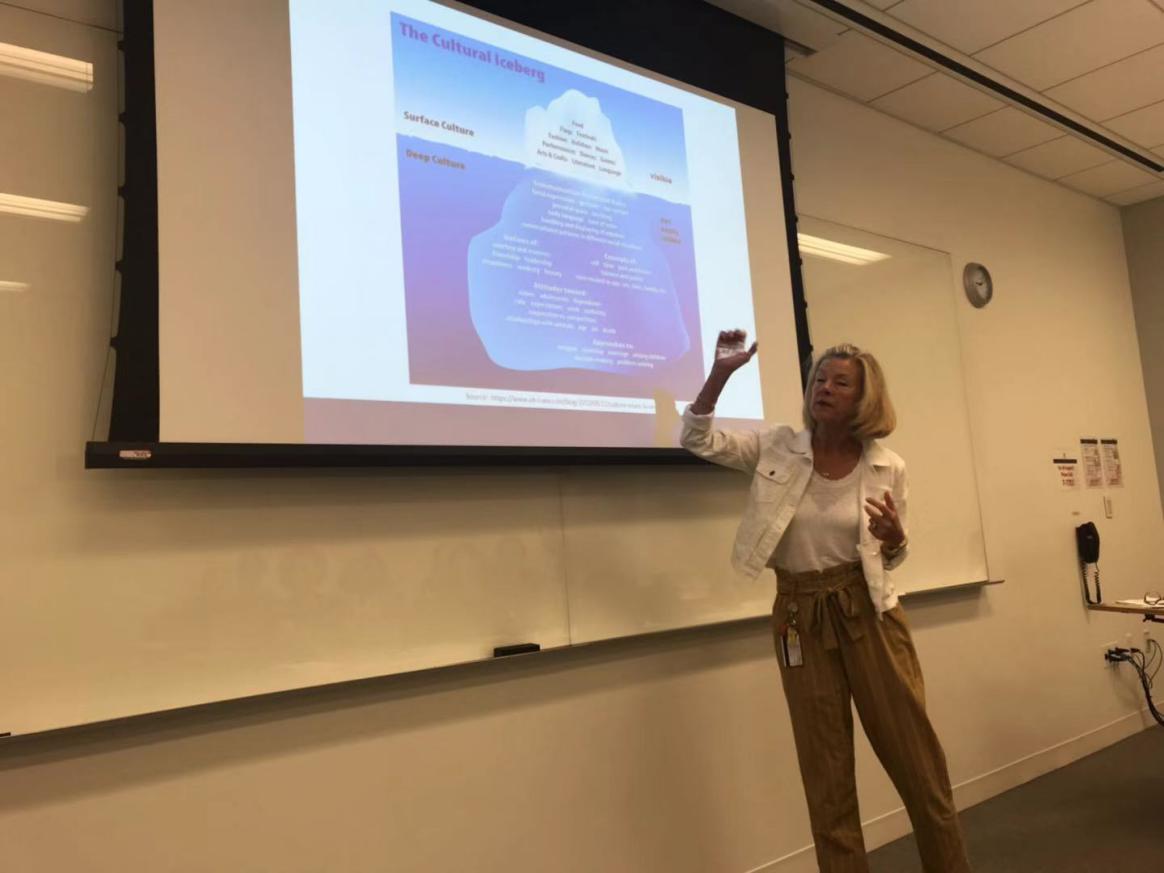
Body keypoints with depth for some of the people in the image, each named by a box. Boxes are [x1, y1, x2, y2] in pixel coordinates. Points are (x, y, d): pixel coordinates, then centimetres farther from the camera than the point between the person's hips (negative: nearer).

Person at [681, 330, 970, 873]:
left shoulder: (887, 468, -2)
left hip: (867, 612, 0)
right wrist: (721, 372, -17)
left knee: (912, 753, 7)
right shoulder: (778, 448, -2)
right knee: (825, 769, 10)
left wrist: (894, 536, -16)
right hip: (800, 618, 1)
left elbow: (891, 559, 8)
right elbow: (697, 439, -6)